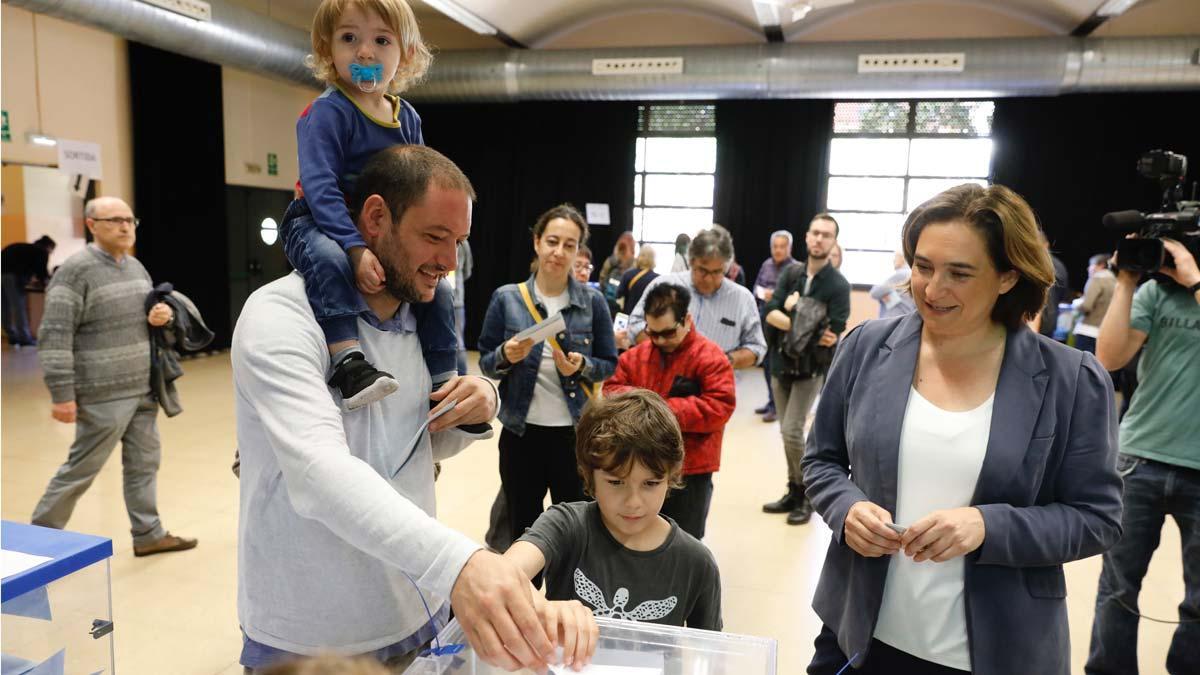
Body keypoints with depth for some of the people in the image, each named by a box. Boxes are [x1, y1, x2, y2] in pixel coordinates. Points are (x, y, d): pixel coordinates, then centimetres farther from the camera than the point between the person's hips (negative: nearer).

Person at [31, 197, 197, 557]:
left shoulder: (136, 267, 11)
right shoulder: (75, 271, -13)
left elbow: (154, 311, 25)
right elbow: (54, 336, -16)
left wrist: (163, 315, -1)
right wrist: (62, 395, -19)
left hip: (143, 389, 7)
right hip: (104, 395, -7)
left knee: (144, 462, 12)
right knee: (82, 467, 4)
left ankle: (149, 534, 22)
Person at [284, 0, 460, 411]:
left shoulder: (407, 118, 4)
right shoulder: (327, 112, -17)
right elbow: (320, 188, -26)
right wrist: (356, 248, -36)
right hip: (317, 226, -6)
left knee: (439, 289, -2)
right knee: (329, 261, -40)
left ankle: (445, 383, 10)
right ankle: (348, 363, -42)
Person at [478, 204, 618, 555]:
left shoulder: (592, 301, -3)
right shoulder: (507, 298, -3)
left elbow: (609, 363, 2)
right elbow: (486, 362, 2)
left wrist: (582, 366, -18)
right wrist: (507, 356, -19)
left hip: (575, 432, 0)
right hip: (522, 432, 1)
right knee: (522, 528, 14)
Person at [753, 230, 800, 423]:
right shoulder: (766, 265, 10)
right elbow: (756, 286, 19)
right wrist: (759, 294, -1)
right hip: (765, 318, 6)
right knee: (767, 362, 13)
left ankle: (777, 406, 6)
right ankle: (772, 401, 26)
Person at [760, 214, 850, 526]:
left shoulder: (838, 285, -10)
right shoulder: (790, 273, 2)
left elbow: (833, 335, -18)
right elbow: (770, 313, -9)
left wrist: (794, 313, -17)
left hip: (811, 368, -5)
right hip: (781, 363, 5)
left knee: (792, 431, -12)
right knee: (787, 432, 11)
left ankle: (807, 496, 7)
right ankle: (794, 492, 25)